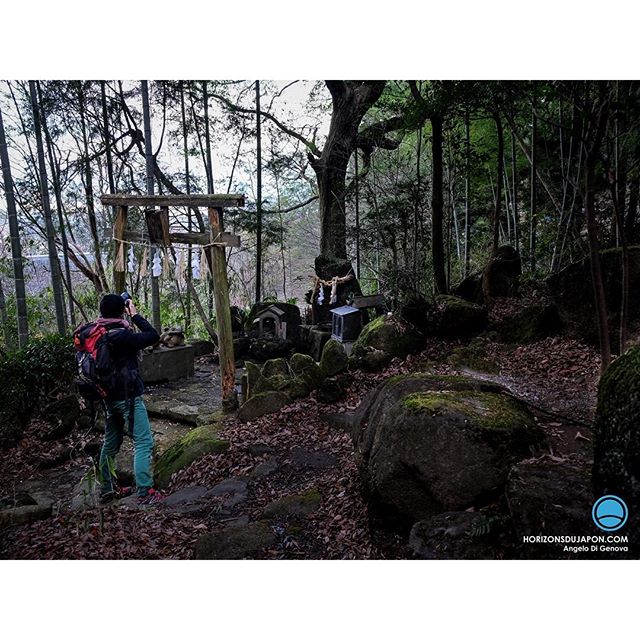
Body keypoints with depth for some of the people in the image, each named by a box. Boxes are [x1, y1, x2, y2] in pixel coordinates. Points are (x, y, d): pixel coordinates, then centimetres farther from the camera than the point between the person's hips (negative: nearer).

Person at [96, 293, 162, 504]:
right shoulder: (122, 336, -22)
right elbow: (153, 336, -19)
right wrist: (135, 315, -10)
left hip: (109, 397, 9)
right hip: (128, 397, -9)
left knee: (110, 443, 19)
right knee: (143, 443, -4)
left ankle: (107, 490, 29)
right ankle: (145, 492, -4)